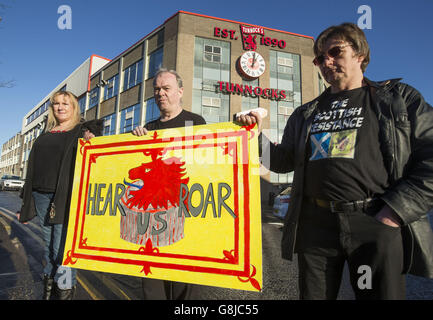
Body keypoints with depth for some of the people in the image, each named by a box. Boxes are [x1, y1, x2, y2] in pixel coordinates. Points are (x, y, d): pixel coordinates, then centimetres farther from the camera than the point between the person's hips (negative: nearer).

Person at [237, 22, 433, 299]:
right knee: (314, 294, 12)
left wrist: (394, 212, -10)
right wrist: (258, 136, -1)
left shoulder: (399, 98, 7)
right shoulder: (305, 114, 16)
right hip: (315, 222, 3)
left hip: (377, 223, -2)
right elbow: (283, 161, 15)